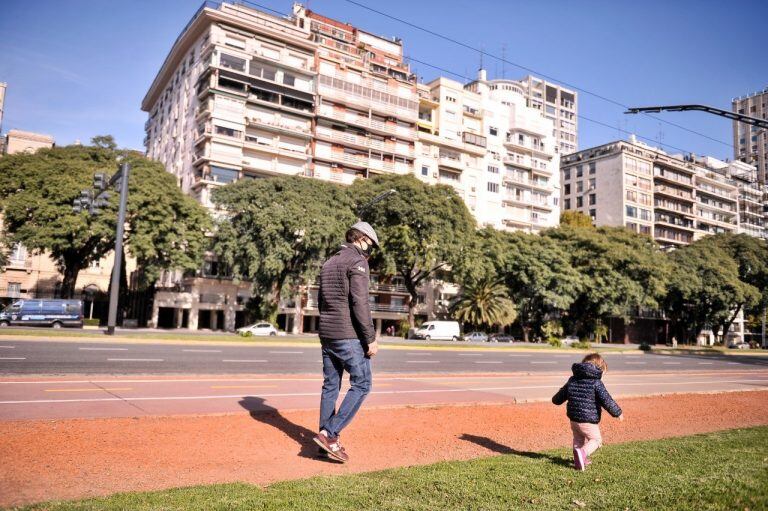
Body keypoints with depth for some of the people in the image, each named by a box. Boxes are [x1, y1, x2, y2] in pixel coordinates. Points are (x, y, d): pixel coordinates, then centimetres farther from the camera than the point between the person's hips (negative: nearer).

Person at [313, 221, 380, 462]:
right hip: (349, 336, -8)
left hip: (326, 334, 9)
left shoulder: (329, 263, 17)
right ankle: (330, 434, -7)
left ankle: (326, 438, 18)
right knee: (361, 384, -1)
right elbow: (360, 303, -18)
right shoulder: (357, 261, -9)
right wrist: (371, 338, -15)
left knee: (330, 385, 13)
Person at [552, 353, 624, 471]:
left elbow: (561, 394, 16)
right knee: (596, 439, 8)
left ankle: (579, 460, 21)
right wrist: (617, 412, 0)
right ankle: (582, 452, -16)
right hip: (588, 421, -6)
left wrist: (555, 400, 37)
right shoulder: (596, 383, -12)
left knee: (578, 439, 24)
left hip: (573, 418, 6)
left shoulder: (572, 380, 6)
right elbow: (606, 400, -14)